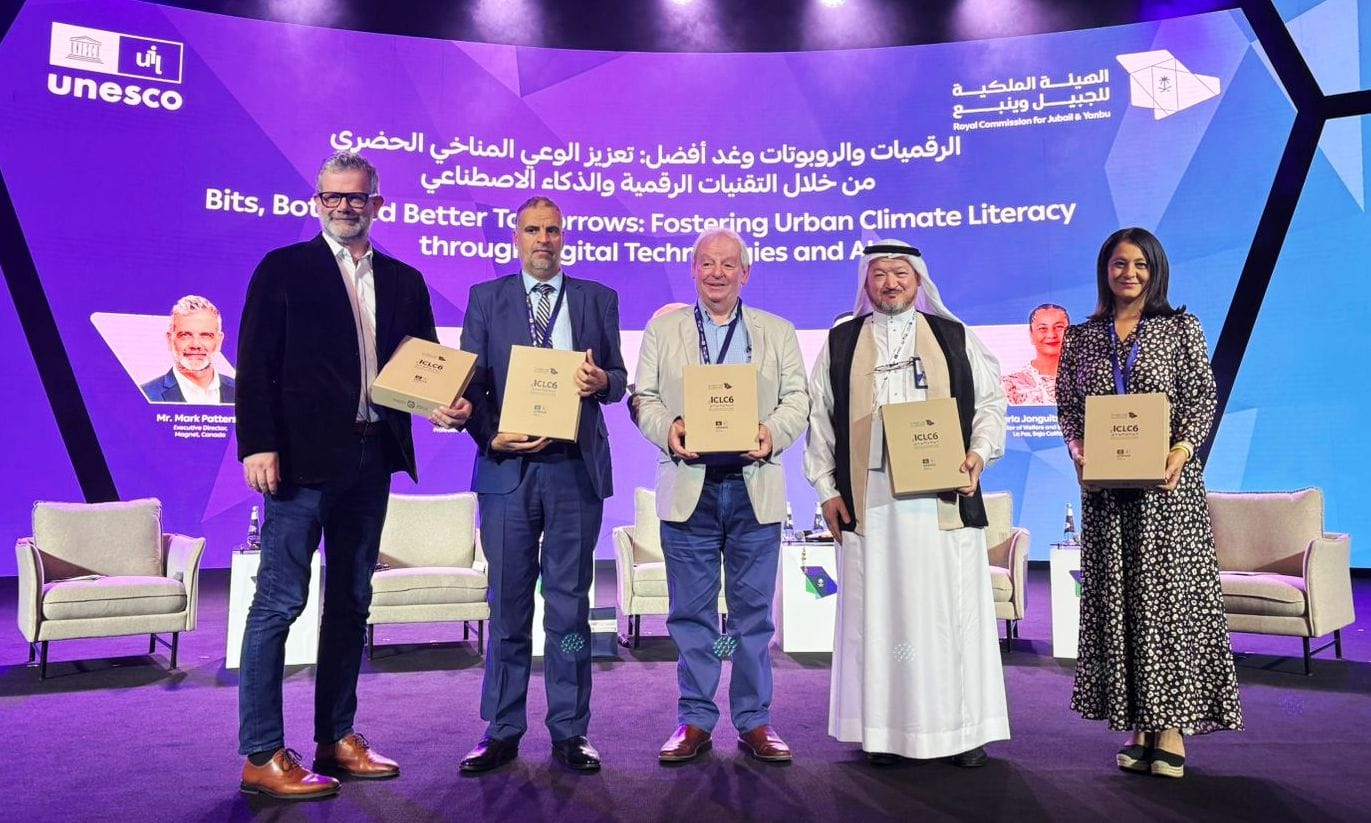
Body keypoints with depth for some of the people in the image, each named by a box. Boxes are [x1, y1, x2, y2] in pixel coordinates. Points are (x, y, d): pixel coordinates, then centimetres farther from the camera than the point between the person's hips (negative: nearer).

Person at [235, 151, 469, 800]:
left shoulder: (404, 282, 14)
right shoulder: (283, 269, 2)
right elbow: (254, 363, -5)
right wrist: (258, 444, -15)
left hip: (372, 457, 5)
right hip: (303, 456, -5)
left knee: (351, 603, 12)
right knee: (279, 602, -2)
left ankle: (336, 739, 23)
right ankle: (262, 756, 7)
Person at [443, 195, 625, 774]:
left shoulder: (598, 299, 11)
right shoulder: (486, 298, 10)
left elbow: (618, 378, 11)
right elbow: (470, 381, 5)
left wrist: (601, 382, -13)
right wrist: (490, 435, -12)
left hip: (576, 467, 0)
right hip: (507, 465, 0)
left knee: (569, 602, 5)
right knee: (508, 603, 6)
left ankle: (569, 731, 16)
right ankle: (502, 732, 17)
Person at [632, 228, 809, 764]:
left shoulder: (778, 333, 13)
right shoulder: (663, 329, 11)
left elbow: (798, 398, 6)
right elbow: (643, 397, 6)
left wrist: (773, 433, -14)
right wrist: (667, 429, -14)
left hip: (755, 488, 0)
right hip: (688, 487, 0)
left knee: (753, 609, 6)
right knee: (691, 611, 6)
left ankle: (754, 721, 17)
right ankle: (695, 720, 17)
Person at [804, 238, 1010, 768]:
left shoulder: (955, 337, 12)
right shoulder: (840, 343, 11)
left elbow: (990, 401, 12)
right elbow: (819, 417, 9)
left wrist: (979, 451, -7)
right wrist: (826, 488, 2)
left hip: (944, 499, 0)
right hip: (869, 502, 0)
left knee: (952, 611, 3)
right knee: (878, 613, 3)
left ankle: (964, 728, 15)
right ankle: (884, 729, 12)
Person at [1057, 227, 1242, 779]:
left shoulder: (1181, 327, 5)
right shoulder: (1081, 336, 10)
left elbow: (1203, 398, 0)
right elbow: (1067, 406, 9)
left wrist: (1181, 450, -15)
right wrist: (1078, 451, -8)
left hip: (1167, 482, -2)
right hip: (1103, 486, 2)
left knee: (1169, 592, -3)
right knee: (1115, 599, 3)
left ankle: (1172, 724, 5)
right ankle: (1137, 725, 13)